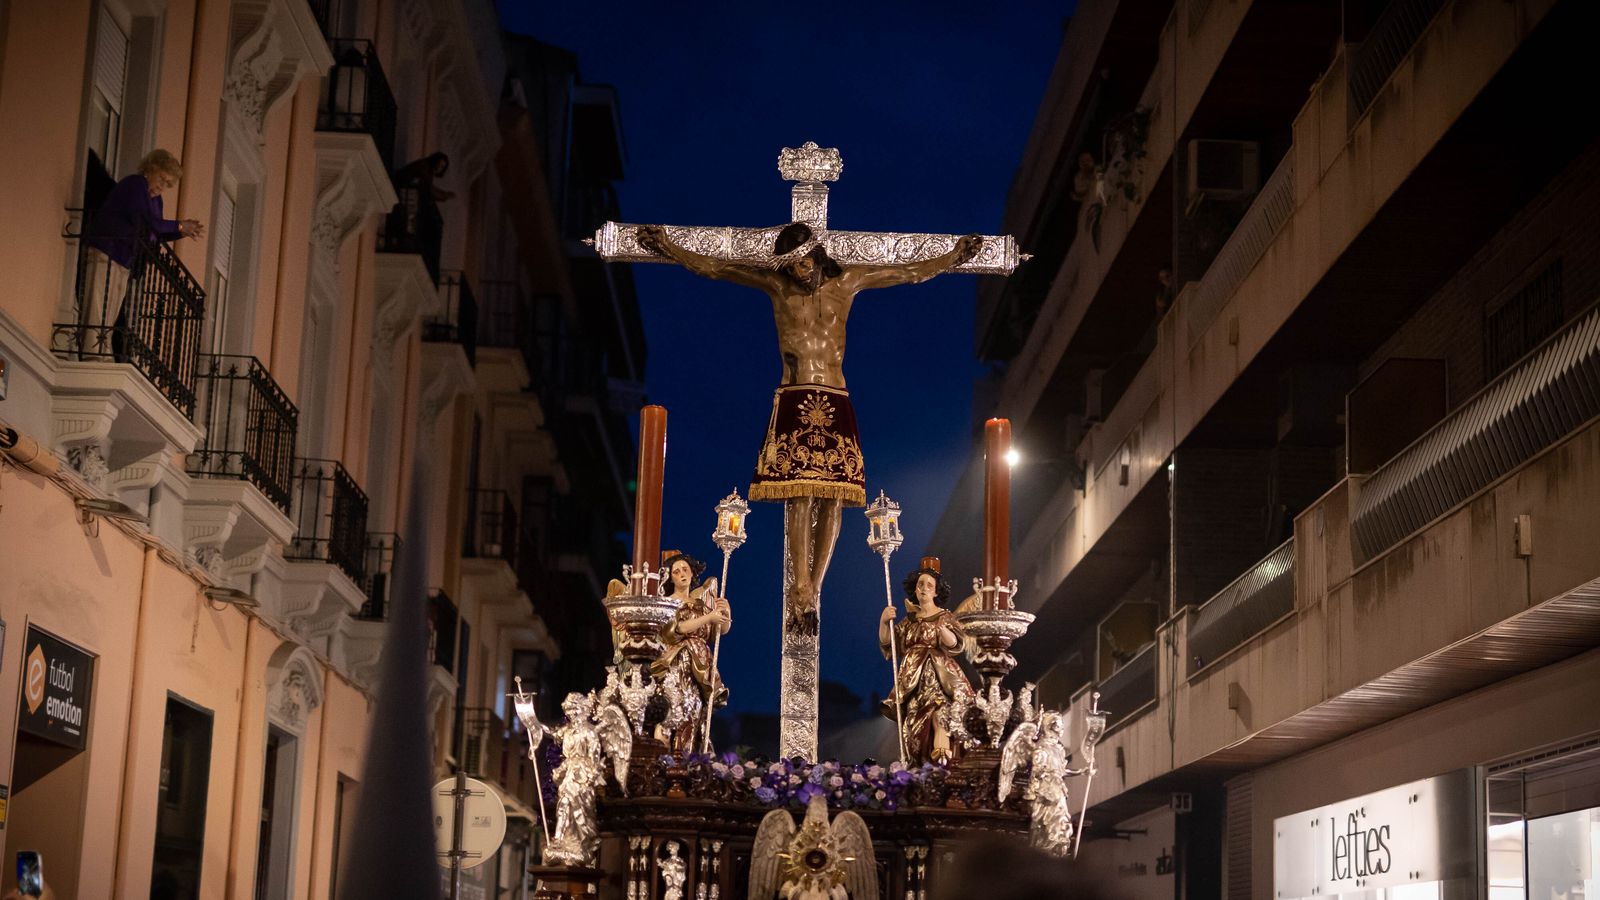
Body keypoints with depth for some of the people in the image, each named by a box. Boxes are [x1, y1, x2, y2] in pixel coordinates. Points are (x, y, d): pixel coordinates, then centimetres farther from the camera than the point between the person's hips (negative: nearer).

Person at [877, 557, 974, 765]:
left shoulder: (945, 617, 8)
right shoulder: (909, 620, 18)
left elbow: (955, 644, -7)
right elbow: (887, 645, 10)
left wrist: (940, 627, -25)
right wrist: (883, 622, -8)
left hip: (938, 678, -4)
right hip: (913, 681, 4)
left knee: (938, 717, -26)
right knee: (914, 727, -3)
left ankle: (941, 763, -35)